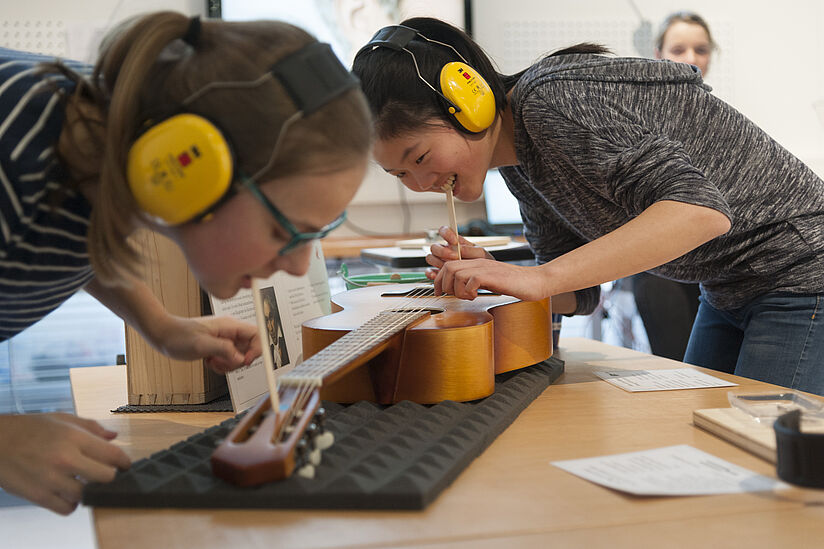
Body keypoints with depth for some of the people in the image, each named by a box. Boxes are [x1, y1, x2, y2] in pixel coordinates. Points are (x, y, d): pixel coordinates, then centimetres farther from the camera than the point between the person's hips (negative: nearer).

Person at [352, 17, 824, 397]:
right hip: (728, 293, 9)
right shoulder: (516, 164, 1)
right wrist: (491, 276, -15)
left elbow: (702, 209, -38)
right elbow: (582, 295, 4)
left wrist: (540, 278, -42)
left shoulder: (554, 101, -27)